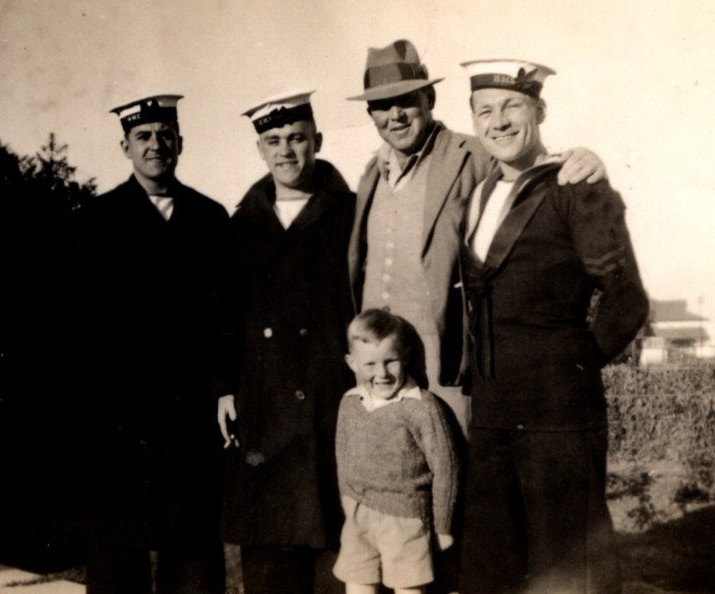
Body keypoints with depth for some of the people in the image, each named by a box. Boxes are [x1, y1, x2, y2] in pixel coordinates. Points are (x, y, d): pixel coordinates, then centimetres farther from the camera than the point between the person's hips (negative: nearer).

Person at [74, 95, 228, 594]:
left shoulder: (211, 217, 10)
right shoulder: (98, 220, 2)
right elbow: (84, 315, -2)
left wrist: (220, 375, 0)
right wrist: (102, 391, -7)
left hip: (192, 402, 2)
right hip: (118, 404, -2)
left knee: (195, 528, 7)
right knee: (116, 531, 4)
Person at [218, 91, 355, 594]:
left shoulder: (351, 215, 1)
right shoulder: (243, 224, 12)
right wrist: (226, 387, 8)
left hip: (335, 402, -3)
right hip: (261, 409, 4)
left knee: (336, 530, 0)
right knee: (266, 550, 8)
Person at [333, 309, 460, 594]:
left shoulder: (422, 408, -16)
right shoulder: (350, 403, 1)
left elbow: (445, 468, -10)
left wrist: (441, 526, -4)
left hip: (404, 517, -5)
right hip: (359, 517, 5)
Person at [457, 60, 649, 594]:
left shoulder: (579, 193, -8)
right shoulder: (480, 195, 14)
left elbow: (626, 302, -10)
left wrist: (582, 361, -1)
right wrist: (486, 364, 10)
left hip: (556, 410, -7)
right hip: (488, 411, 7)